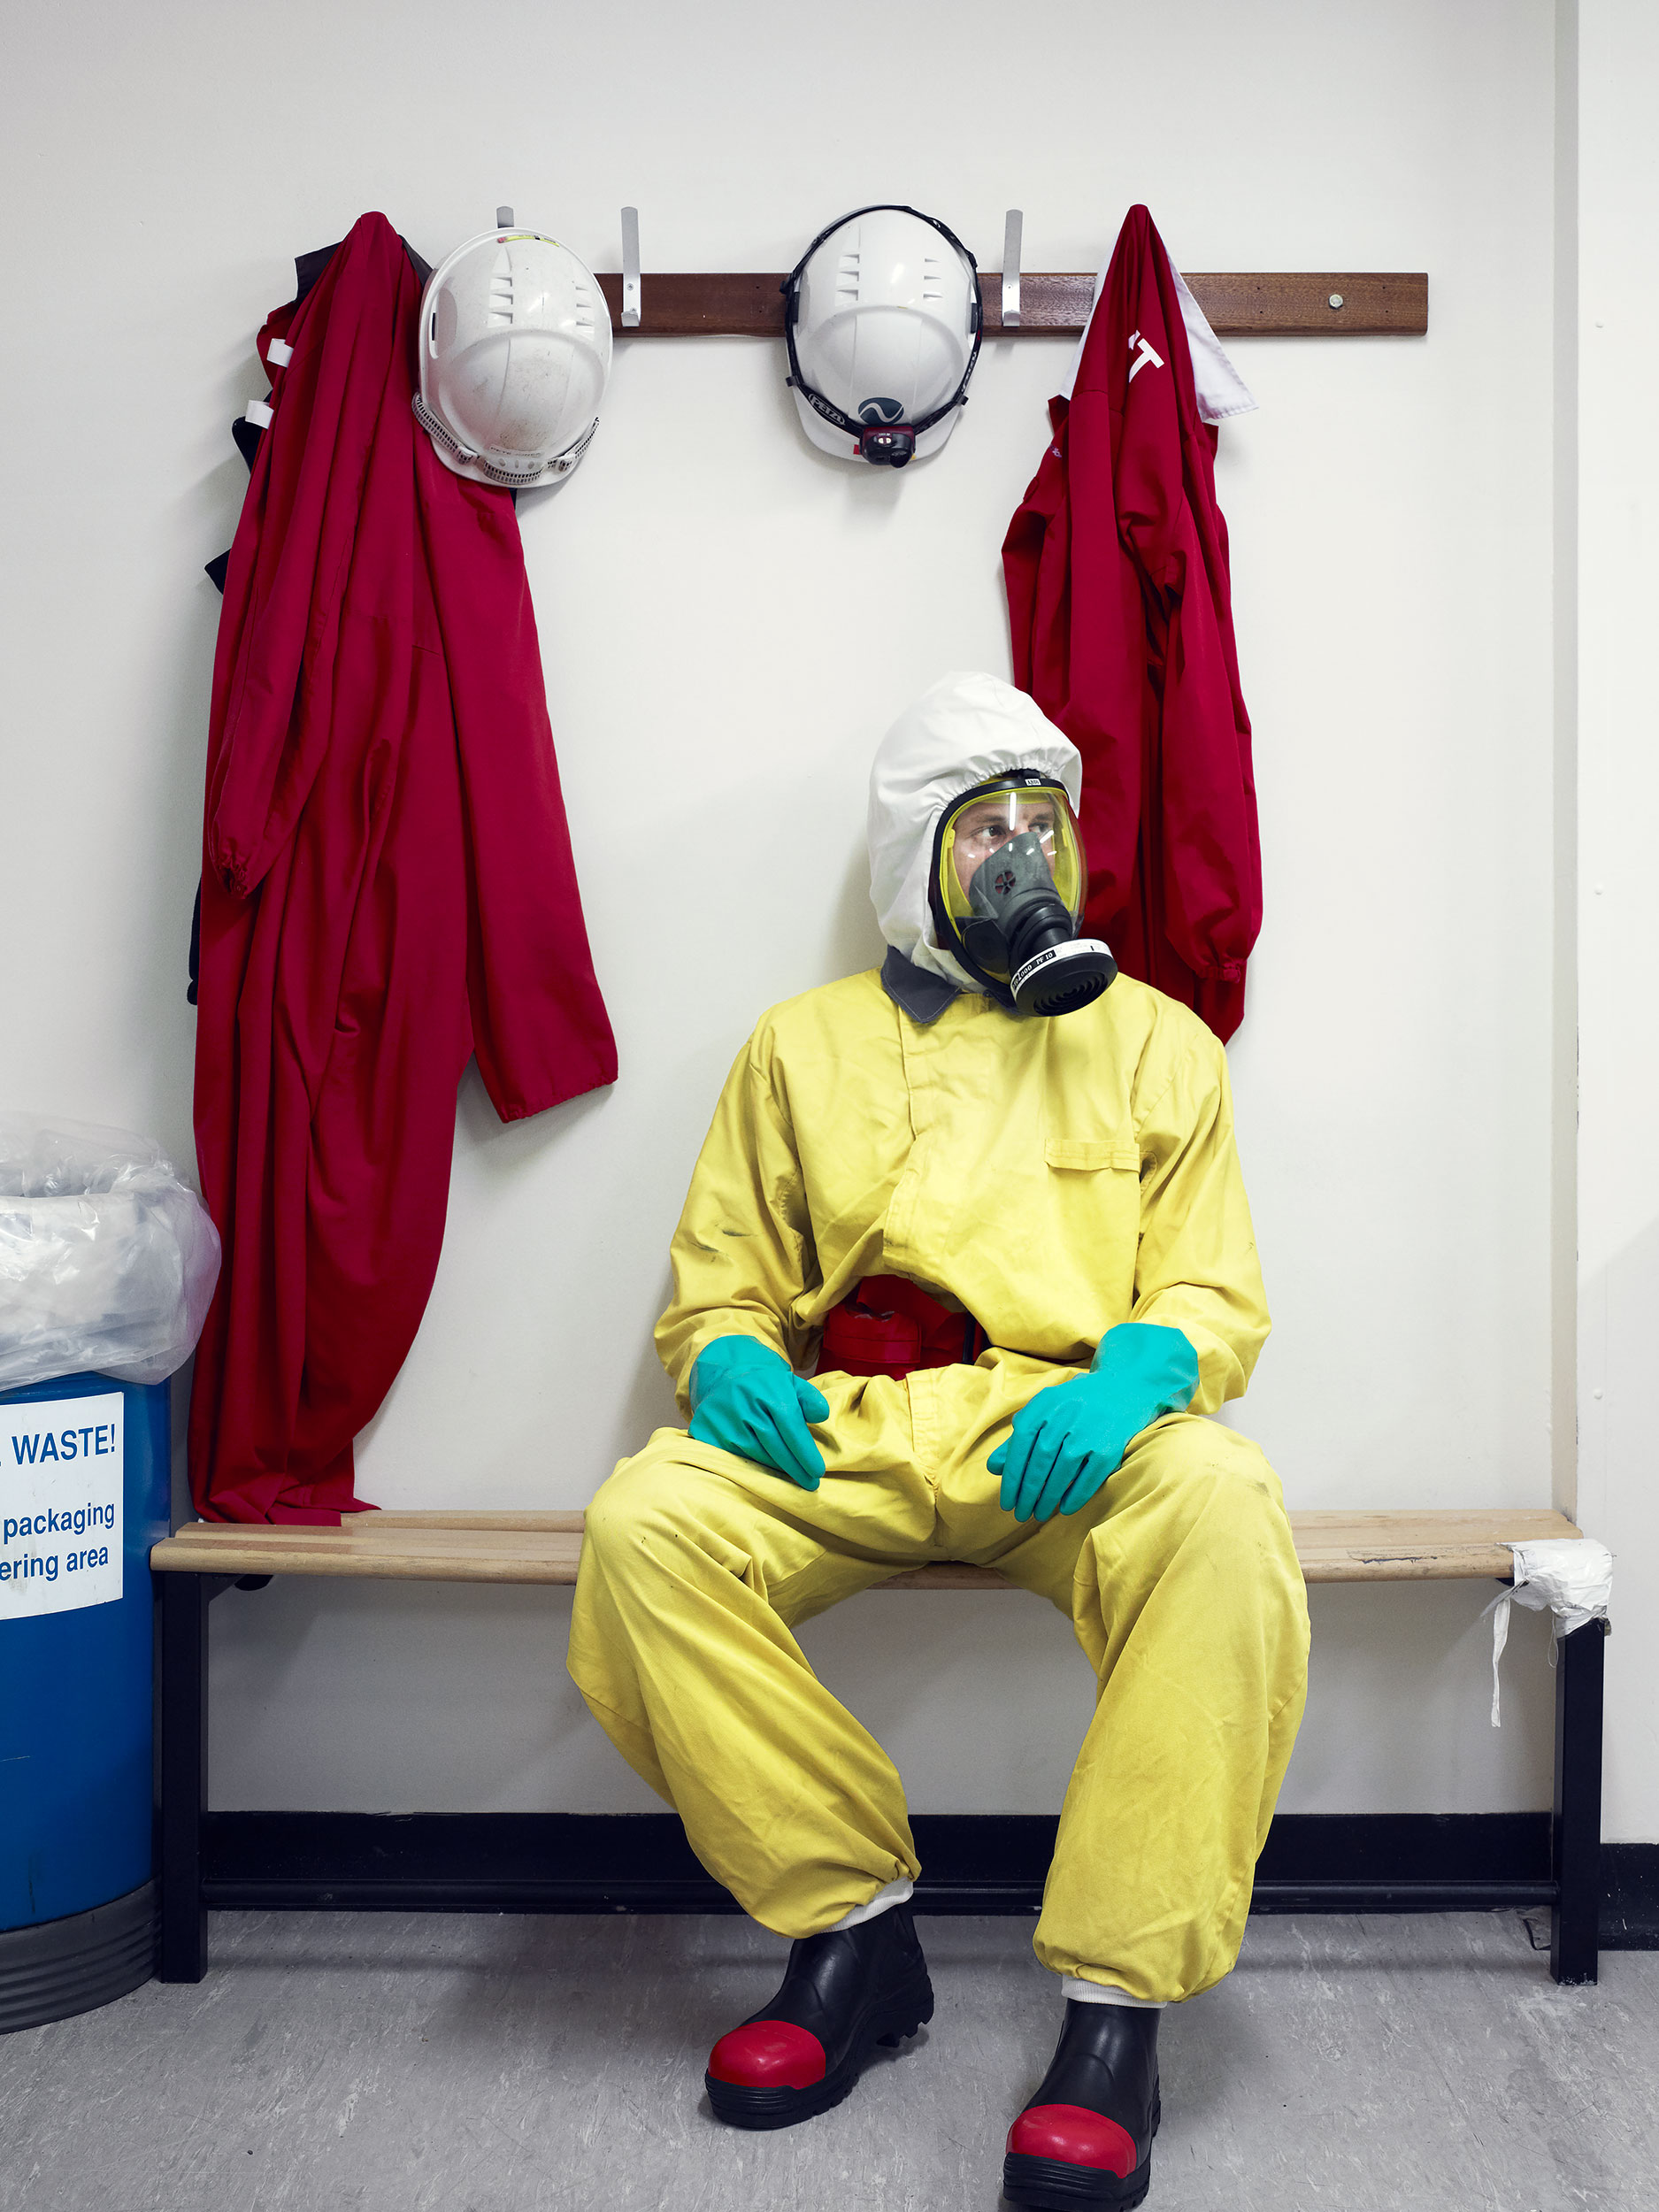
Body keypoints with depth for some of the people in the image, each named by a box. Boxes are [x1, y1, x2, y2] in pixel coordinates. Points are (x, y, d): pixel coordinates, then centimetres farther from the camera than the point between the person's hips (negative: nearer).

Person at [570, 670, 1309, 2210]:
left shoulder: (1152, 1041, 17)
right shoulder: (801, 1045, 20)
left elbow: (1217, 1294, 10)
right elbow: (717, 1279, 18)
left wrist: (1136, 1368, -14)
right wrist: (727, 1358, -7)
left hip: (1072, 1432, -1)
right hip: (842, 1436, 2)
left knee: (1224, 1515, -35)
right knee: (645, 1523, -28)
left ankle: (1117, 2001, -23)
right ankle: (855, 1929, -9)